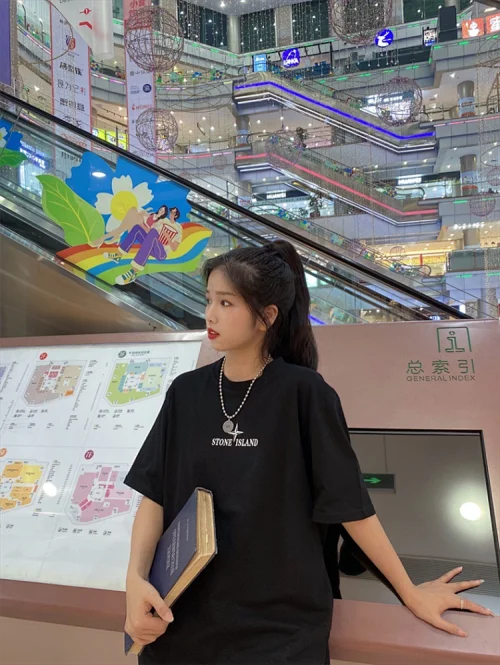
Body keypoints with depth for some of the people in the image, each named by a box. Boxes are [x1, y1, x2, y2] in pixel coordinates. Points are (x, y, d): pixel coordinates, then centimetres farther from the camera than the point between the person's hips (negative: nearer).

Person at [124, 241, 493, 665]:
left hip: (281, 623, -3)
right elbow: (154, 495, -1)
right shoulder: (186, 392, -2)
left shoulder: (303, 392, -13)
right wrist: (136, 578, -15)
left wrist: (410, 592, 0)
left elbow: (351, 503, -7)